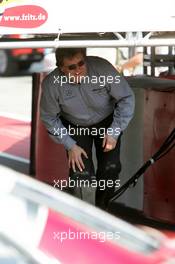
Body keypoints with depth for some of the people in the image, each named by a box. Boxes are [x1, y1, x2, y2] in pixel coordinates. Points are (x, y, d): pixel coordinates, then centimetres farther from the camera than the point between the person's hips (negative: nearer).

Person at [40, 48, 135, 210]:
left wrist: (114, 132, -22)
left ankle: (101, 208, 15)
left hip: (107, 122, 0)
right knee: (81, 173, -15)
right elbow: (49, 118, -11)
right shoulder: (51, 84, -27)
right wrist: (70, 146, -15)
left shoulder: (103, 68, -30)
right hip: (75, 127, 0)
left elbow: (127, 99, -17)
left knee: (111, 168, -12)